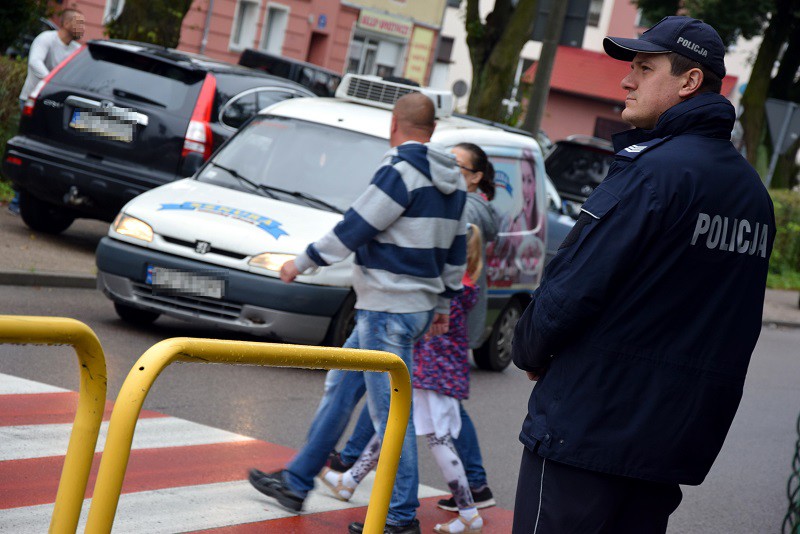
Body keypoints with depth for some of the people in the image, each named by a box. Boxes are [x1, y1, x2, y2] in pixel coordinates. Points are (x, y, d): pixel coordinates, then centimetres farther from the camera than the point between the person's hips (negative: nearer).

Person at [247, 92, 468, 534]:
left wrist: (303, 262, -4)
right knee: (340, 388, 17)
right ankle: (295, 483, 25)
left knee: (390, 409, -4)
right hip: (420, 306, 10)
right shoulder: (453, 183, 12)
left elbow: (355, 227, -15)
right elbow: (456, 250, 17)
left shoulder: (400, 170, -16)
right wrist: (444, 304, 26)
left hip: (388, 310, -10)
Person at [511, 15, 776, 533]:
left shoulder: (655, 170, -16)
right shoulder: (753, 190, 11)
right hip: (680, 439, 8)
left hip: (588, 431, -8)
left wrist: (530, 352, 2)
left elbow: (573, 290, -18)